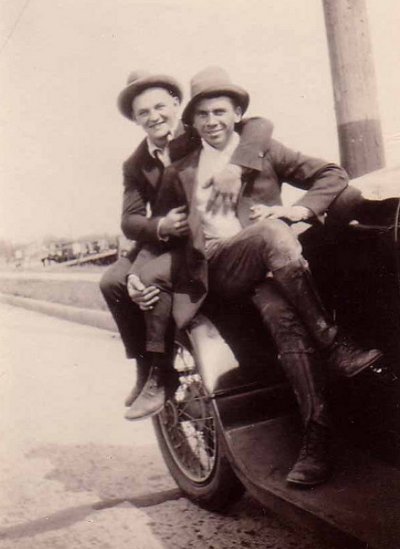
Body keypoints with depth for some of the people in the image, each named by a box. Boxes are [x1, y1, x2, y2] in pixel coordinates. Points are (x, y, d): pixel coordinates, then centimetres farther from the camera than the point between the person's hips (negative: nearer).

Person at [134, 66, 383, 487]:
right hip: (216, 270, 0)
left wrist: (300, 209, -4)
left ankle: (316, 436, -35)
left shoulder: (265, 151, 18)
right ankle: (332, 345, -35)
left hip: (266, 261, 0)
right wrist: (165, 229, 1)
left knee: (284, 317, -35)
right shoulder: (179, 173, 21)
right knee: (272, 234, -35)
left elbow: (333, 175, 14)